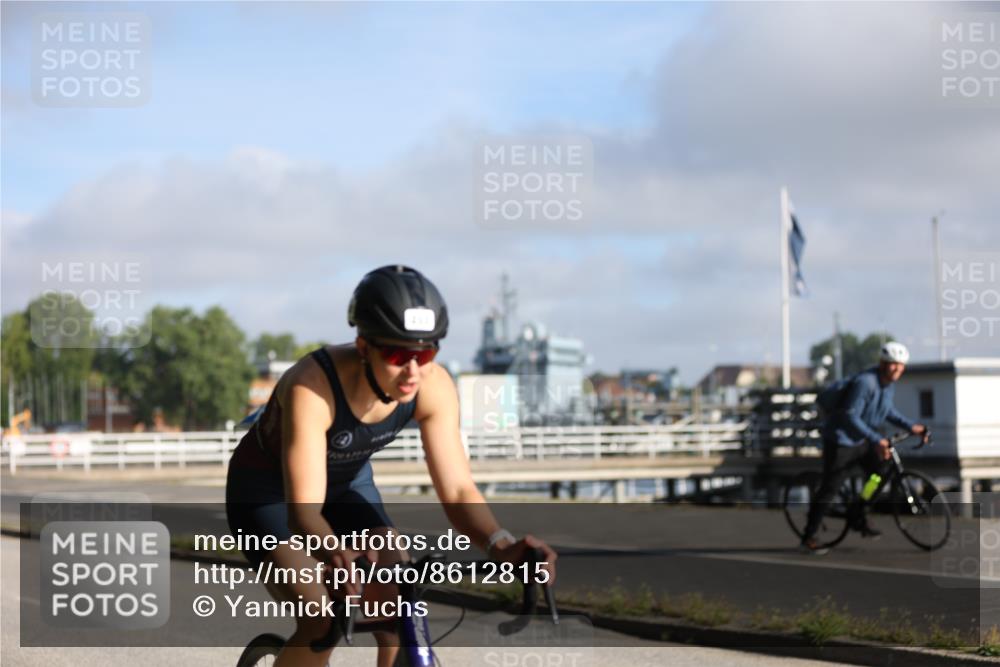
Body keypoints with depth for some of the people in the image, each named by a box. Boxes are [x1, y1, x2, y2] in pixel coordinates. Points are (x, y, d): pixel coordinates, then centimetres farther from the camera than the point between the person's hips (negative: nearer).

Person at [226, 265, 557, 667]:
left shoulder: (434, 388, -26)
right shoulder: (312, 387, -39)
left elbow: (457, 491, -24)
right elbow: (303, 512, -44)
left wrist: (500, 545, -45)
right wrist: (337, 554, -66)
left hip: (348, 484, 4)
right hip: (268, 489, -4)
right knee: (319, 626, -23)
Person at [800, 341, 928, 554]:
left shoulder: (890, 383, 1)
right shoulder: (864, 382, -27)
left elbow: (887, 410, 18)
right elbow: (851, 417, -30)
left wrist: (910, 426, 6)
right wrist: (876, 440, -37)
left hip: (862, 440, 8)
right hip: (841, 440, -8)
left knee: (881, 471, 0)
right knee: (829, 488, -7)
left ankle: (859, 518, 15)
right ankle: (809, 537, 2)